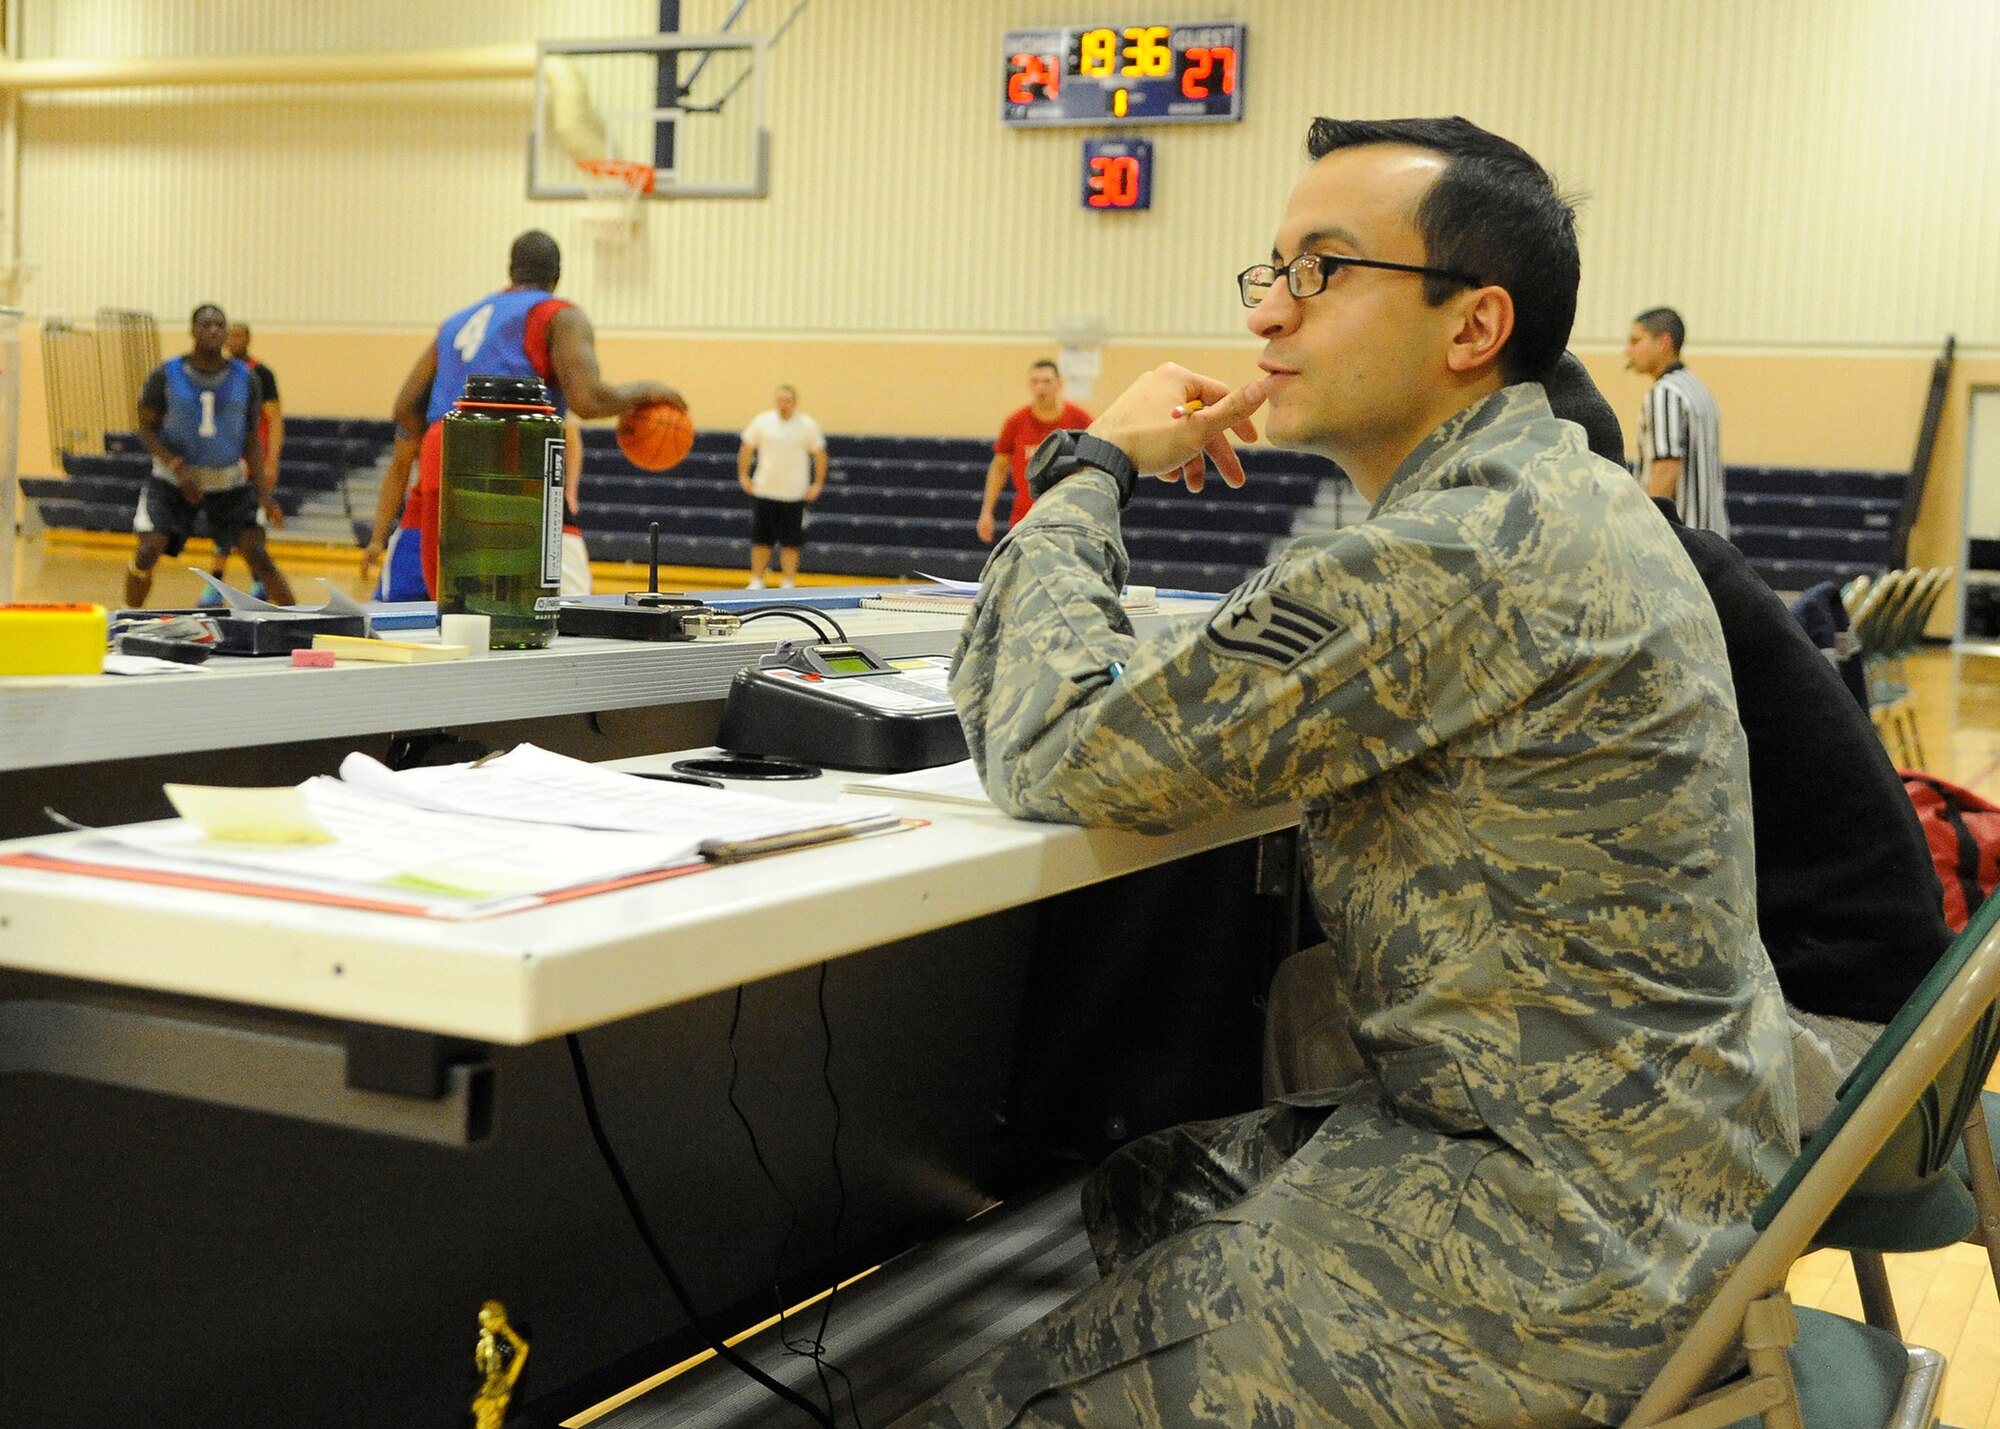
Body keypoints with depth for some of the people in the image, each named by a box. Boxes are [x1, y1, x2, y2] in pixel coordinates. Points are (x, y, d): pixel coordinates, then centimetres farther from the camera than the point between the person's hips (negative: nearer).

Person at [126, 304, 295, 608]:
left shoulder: (245, 379, -2)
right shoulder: (166, 375, -8)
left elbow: (251, 437, 4)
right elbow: (146, 428, -4)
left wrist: (263, 490, -6)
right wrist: (178, 467, -19)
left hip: (230, 482, 1)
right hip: (174, 480, -1)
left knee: (258, 554, -9)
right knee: (147, 552, -11)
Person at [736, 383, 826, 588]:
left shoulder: (807, 425, -2)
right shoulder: (761, 421, 0)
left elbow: (819, 454, 4)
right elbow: (746, 449, 10)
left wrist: (818, 484, 0)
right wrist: (743, 475, 5)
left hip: (794, 495, -1)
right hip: (763, 492, 1)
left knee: (790, 544, 2)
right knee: (760, 541, 4)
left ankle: (788, 584, 10)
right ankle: (756, 582, 13)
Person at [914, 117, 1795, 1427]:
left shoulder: (1457, 559, -23)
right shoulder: (1576, 498, 10)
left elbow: (1053, 752, -20)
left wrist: (1089, 470, -6)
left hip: (1550, 1244, -10)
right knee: (1138, 1192, 25)